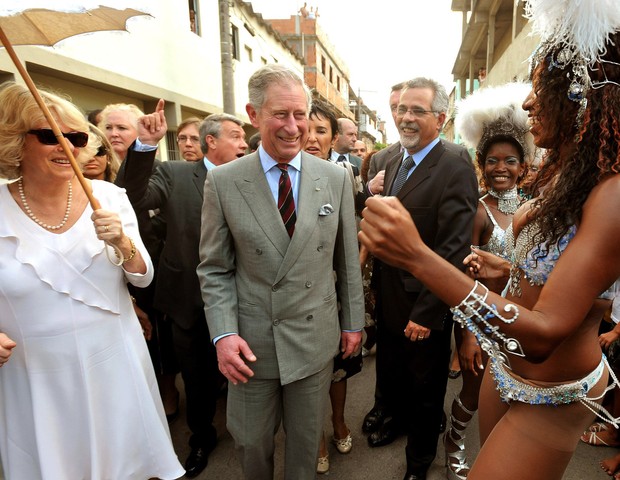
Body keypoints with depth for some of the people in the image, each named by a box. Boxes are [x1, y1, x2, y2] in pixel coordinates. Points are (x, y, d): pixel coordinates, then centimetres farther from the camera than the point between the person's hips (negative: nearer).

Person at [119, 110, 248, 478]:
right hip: (190, 300, 0)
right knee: (198, 376, 19)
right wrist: (145, 146, -31)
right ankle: (203, 438, 46)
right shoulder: (175, 174, -4)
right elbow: (137, 199, -21)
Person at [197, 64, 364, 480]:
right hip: (250, 343, 0)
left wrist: (353, 321, 7)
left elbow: (347, 259, 3)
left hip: (315, 338, 1)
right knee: (251, 442, 19)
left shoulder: (336, 178, -3)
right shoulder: (223, 182, -7)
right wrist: (223, 333, -12)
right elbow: (214, 269, -3)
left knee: (306, 441, 20)